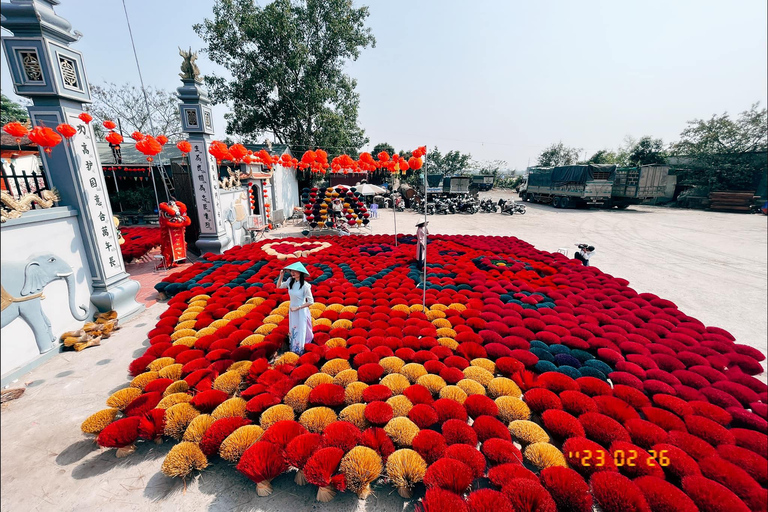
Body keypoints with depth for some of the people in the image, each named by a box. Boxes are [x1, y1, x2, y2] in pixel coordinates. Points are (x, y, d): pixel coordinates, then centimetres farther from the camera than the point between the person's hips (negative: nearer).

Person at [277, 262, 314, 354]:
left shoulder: (305, 285, -23)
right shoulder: (290, 281, -8)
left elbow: (311, 302, -18)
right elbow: (279, 286, 10)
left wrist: (298, 308, -17)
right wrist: (281, 275, -6)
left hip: (301, 311, -6)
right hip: (292, 311, 6)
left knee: (300, 331, 8)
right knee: (292, 331, 21)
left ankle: (299, 350, 27)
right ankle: (293, 350, 42)